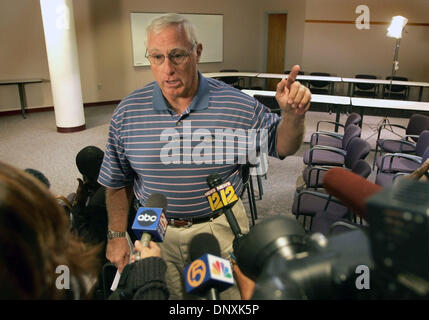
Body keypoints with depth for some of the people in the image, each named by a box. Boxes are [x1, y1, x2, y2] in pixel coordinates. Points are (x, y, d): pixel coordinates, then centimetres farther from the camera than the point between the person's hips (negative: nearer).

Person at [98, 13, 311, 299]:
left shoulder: (238, 105, -11)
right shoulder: (127, 112, -7)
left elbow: (281, 146, -1)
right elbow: (117, 182, 4)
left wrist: (294, 115, -22)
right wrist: (118, 235, 4)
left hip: (222, 229, 0)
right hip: (156, 232, 1)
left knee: (231, 293, 17)